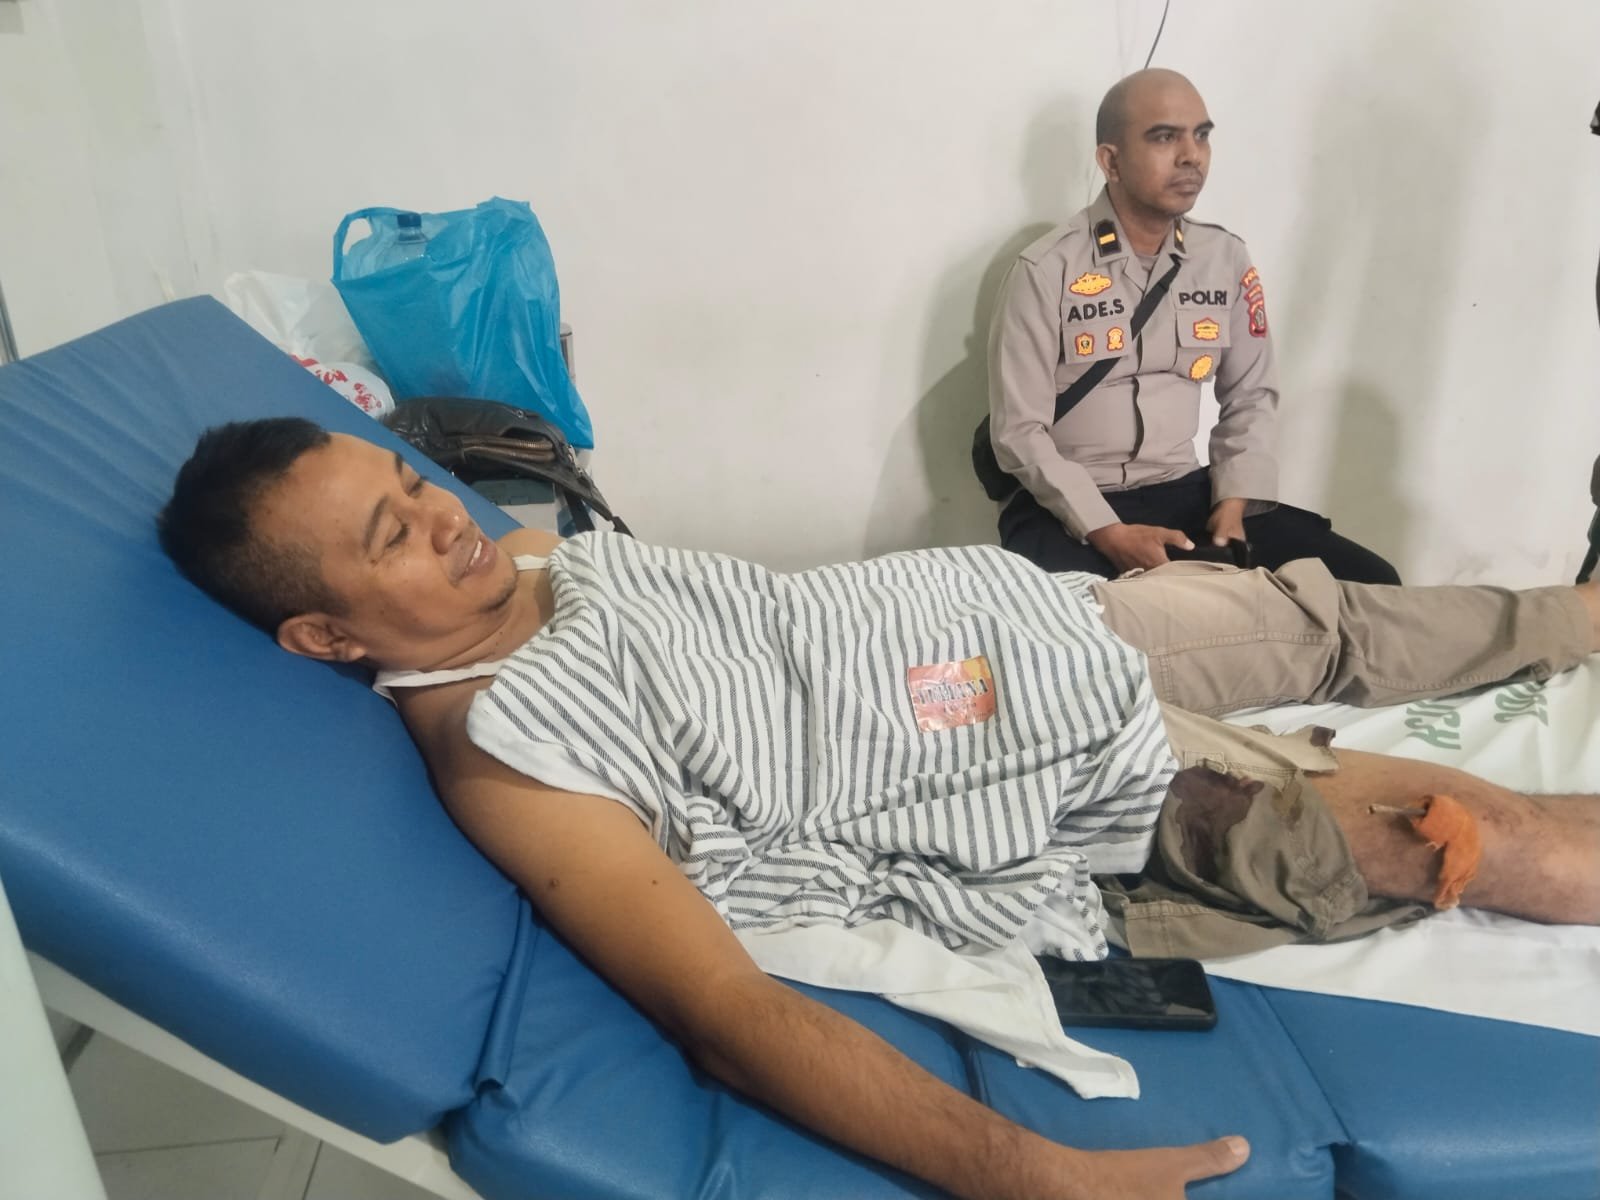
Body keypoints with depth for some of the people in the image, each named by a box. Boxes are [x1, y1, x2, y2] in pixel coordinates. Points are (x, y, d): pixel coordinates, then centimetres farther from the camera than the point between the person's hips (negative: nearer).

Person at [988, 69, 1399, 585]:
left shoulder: (1228, 261, 6)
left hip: (1188, 493, 6)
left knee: (1370, 583, -8)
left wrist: (1235, 502, -4)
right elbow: (1020, 432, -13)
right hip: (1070, 509, -5)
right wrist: (1110, 534, -21)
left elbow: (1251, 397, 13)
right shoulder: (1045, 271, -11)